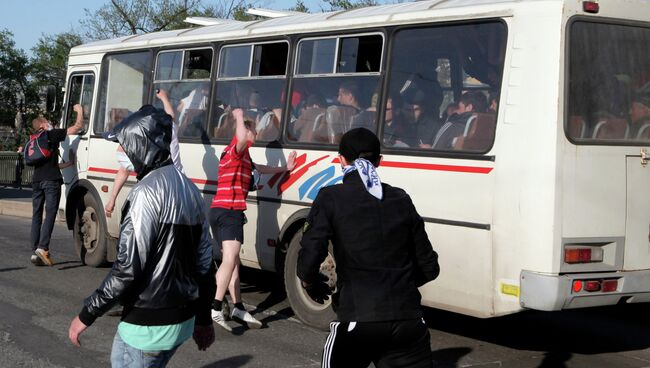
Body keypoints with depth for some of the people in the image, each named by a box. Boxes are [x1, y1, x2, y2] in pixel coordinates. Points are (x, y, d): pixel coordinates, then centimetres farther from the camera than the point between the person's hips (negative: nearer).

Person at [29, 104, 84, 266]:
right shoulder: (52, 134, 1)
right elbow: (78, 127, -3)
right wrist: (79, 111, 13)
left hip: (36, 180, 6)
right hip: (51, 180, -6)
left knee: (36, 215, 7)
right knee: (50, 214, -9)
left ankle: (35, 252, 2)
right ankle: (43, 247, -22)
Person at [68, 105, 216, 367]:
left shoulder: (148, 191, -17)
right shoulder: (190, 190, 9)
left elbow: (128, 266, -21)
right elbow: (204, 263, 13)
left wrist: (87, 315, -13)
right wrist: (203, 318, 20)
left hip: (148, 324, -9)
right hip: (183, 318, 9)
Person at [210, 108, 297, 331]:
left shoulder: (244, 157, 25)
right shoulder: (235, 150, -6)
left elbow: (260, 169, 45)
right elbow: (242, 138, -32)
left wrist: (285, 169, 51)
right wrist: (240, 117, -18)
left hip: (223, 212, 11)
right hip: (228, 211, -11)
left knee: (233, 262, 16)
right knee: (230, 260, -21)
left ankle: (238, 309, 24)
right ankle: (216, 308, -29)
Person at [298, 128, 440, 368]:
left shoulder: (331, 198, 0)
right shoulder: (401, 199, 11)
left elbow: (309, 259, -10)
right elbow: (429, 268, 13)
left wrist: (311, 284, 12)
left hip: (358, 320, -2)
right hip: (408, 320, 3)